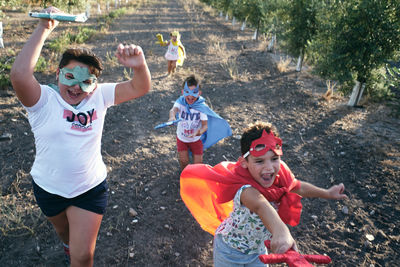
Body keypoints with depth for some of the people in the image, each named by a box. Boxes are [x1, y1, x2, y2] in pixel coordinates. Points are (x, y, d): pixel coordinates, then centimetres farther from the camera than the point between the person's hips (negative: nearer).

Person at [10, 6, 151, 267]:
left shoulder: (99, 96, -10)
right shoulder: (44, 99, -17)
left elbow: (139, 88, -16)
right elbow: (19, 74, -37)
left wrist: (140, 65, -38)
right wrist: (43, 29, -33)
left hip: (91, 189, 0)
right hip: (49, 188, 1)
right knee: (64, 231, 32)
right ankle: (70, 245, 67)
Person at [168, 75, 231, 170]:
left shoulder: (201, 106, -23)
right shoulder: (180, 102, -21)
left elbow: (205, 125, -24)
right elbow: (173, 109, -44)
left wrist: (199, 132, -48)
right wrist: (172, 117, -69)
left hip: (196, 139, 0)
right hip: (181, 137, 1)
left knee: (198, 163, 7)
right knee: (183, 161, 7)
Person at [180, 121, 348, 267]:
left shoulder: (279, 178, -18)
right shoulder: (245, 189, -40)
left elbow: (300, 188, 4)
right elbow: (260, 205, -63)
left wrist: (328, 193, 17)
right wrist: (280, 231, -82)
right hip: (230, 250, -5)